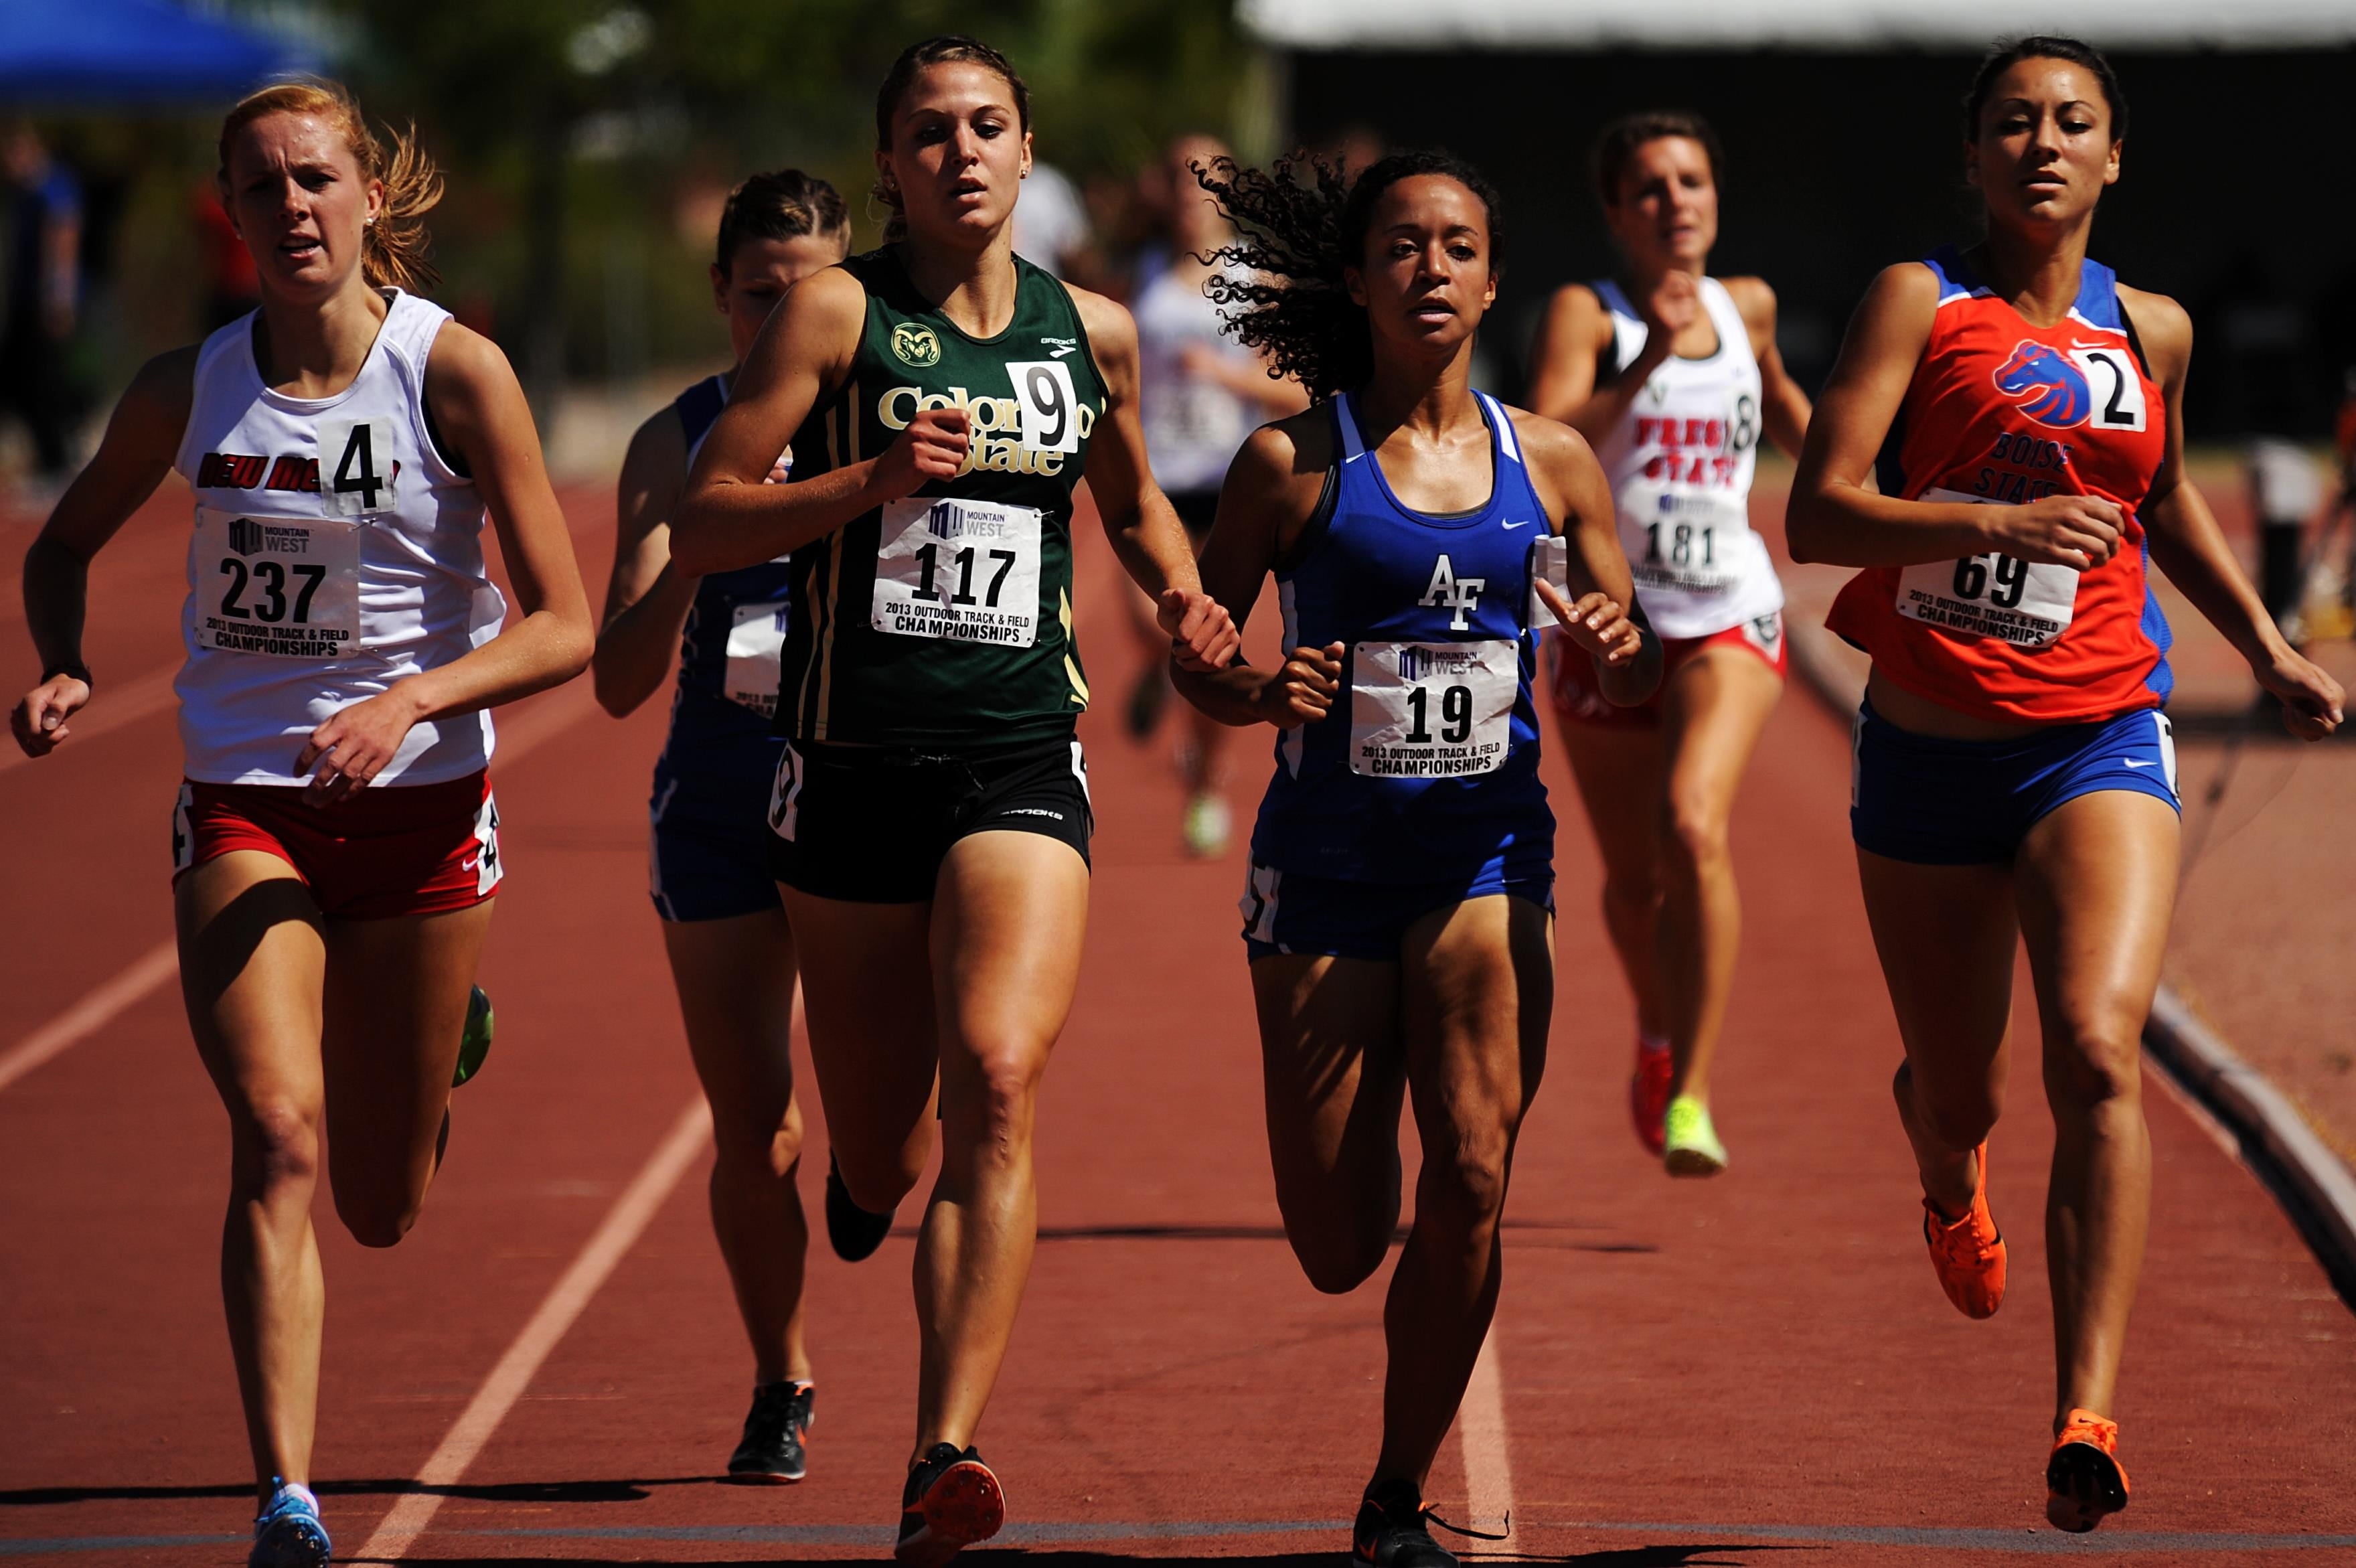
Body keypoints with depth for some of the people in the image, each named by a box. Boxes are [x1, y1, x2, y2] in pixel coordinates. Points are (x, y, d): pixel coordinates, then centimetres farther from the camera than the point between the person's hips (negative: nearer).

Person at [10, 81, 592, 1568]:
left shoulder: (457, 372, -10)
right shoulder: (189, 387, -2)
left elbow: (564, 625, -9)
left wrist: (414, 699, -25)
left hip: (419, 806, -1)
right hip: (244, 807, 1)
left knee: (382, 1207, 10)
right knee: (279, 1137, -21)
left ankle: (448, 1034, 47)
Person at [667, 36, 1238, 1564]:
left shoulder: (1091, 332, 7)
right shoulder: (837, 311, -2)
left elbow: (1135, 498, 27)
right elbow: (700, 530, -6)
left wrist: (1186, 599, 7)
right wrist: (872, 481, -19)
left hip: (1021, 764, 1)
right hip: (854, 761, -1)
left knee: (997, 1082, -23)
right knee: (879, 1157, 8)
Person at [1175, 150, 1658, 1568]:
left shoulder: (1551, 464, 5)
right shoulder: (1293, 465, -2)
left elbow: (1637, 676, 12)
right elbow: (1197, 655, 4)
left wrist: (1620, 650, -11)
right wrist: (1264, 697, -17)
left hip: (1488, 851, 1)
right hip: (1328, 860, -1)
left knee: (1470, 1176, -15)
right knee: (1340, 1249, -2)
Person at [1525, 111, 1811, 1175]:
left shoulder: (1747, 307, 6)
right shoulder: (1586, 317, -6)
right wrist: (1646, 366, -31)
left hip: (1729, 618, 0)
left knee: (1694, 828, -24)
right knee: (1633, 875, 14)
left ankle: (1691, 1099, -24)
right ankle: (1658, 1032, 47)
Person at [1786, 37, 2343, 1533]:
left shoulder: (2152, 332, 8)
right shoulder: (1920, 303, -4)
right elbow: (1817, 513, -14)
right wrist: (1996, 522, -27)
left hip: (2098, 745, 0)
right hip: (1930, 750, 0)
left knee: (2098, 1052, -23)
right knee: (1958, 1093, 14)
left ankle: (2088, 1415, -27)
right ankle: (1950, 1178, 55)